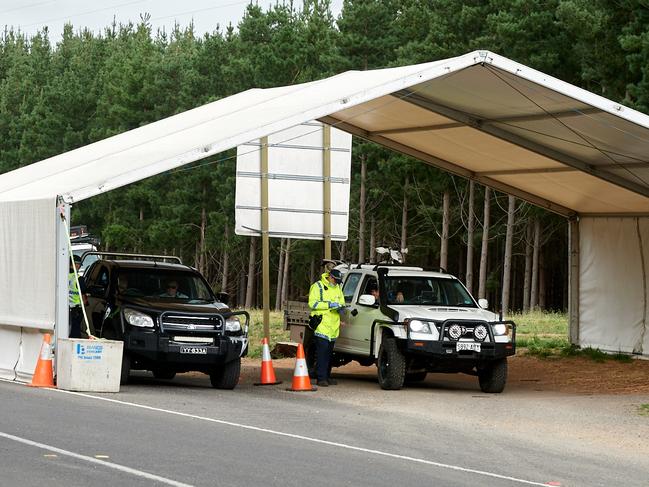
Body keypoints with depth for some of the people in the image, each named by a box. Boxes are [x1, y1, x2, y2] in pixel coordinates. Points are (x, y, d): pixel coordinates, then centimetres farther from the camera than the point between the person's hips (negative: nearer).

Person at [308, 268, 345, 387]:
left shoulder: (337, 288, 18)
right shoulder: (317, 286, -3)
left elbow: (341, 302, 25)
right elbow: (312, 303, -13)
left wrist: (341, 307, 0)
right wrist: (330, 304, -19)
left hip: (333, 327, 7)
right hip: (321, 325, -7)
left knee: (329, 352, 9)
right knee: (322, 352, -12)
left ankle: (327, 376, 15)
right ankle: (321, 378, -12)